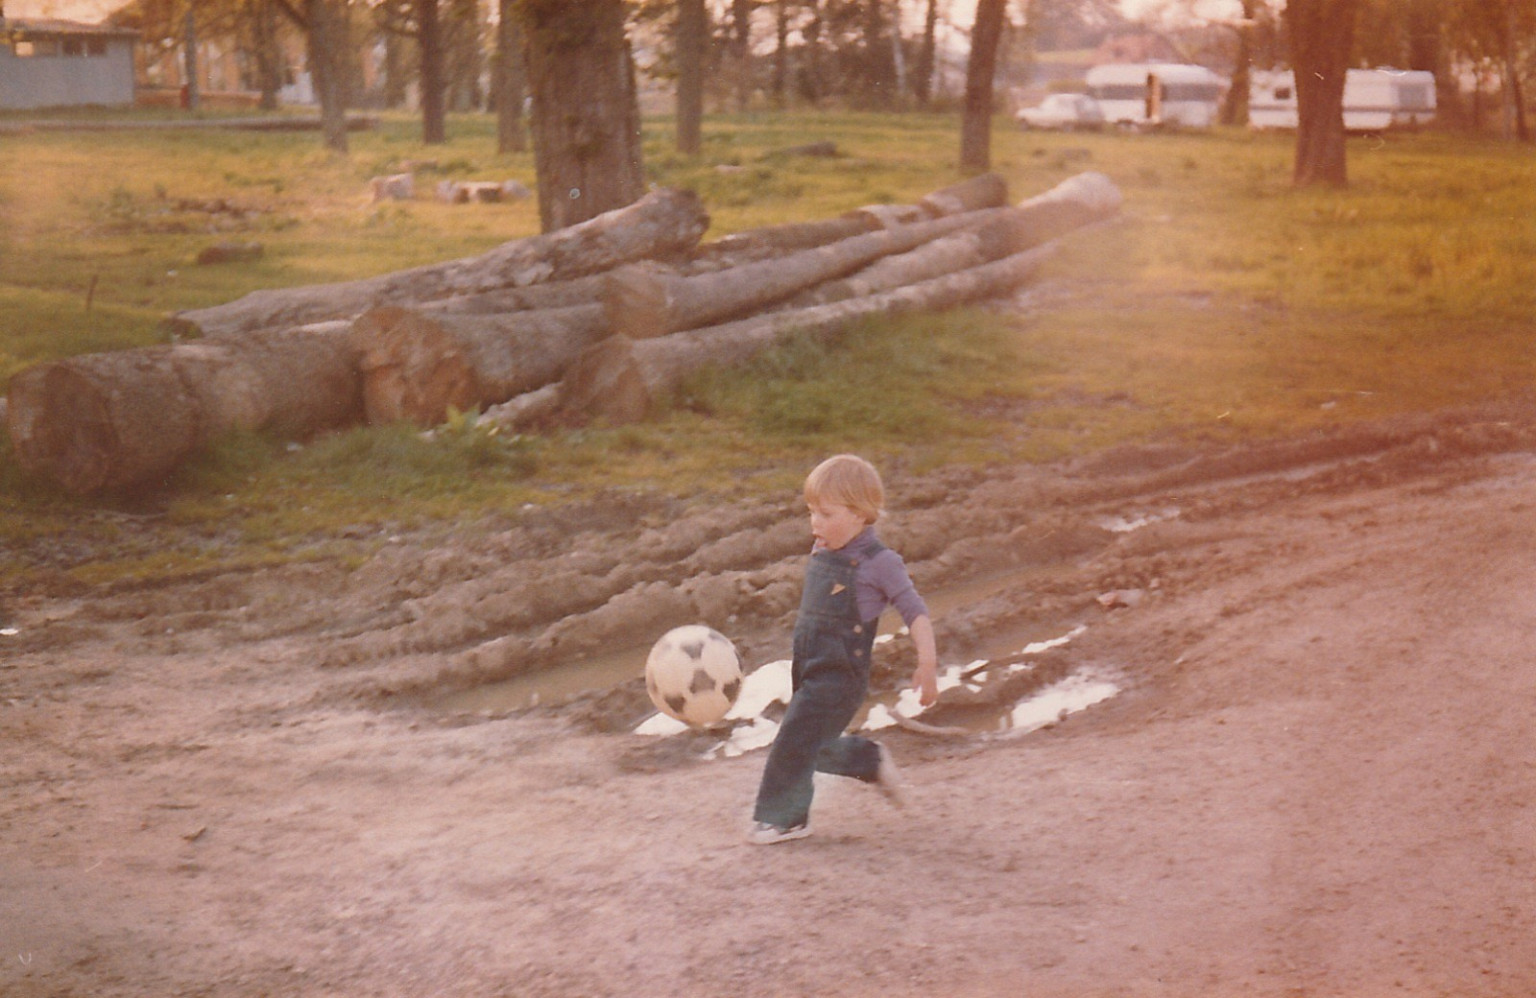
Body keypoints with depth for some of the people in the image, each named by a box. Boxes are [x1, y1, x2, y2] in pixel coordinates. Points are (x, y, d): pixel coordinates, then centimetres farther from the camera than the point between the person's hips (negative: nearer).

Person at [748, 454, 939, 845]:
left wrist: (927, 663, -20)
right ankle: (872, 760, 37)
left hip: (840, 675, -8)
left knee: (794, 743, -10)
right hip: (809, 673, 8)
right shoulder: (821, 552, 9)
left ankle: (783, 817, 4)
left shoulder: (877, 562, -14)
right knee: (813, 747, 15)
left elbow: (915, 611, -14)